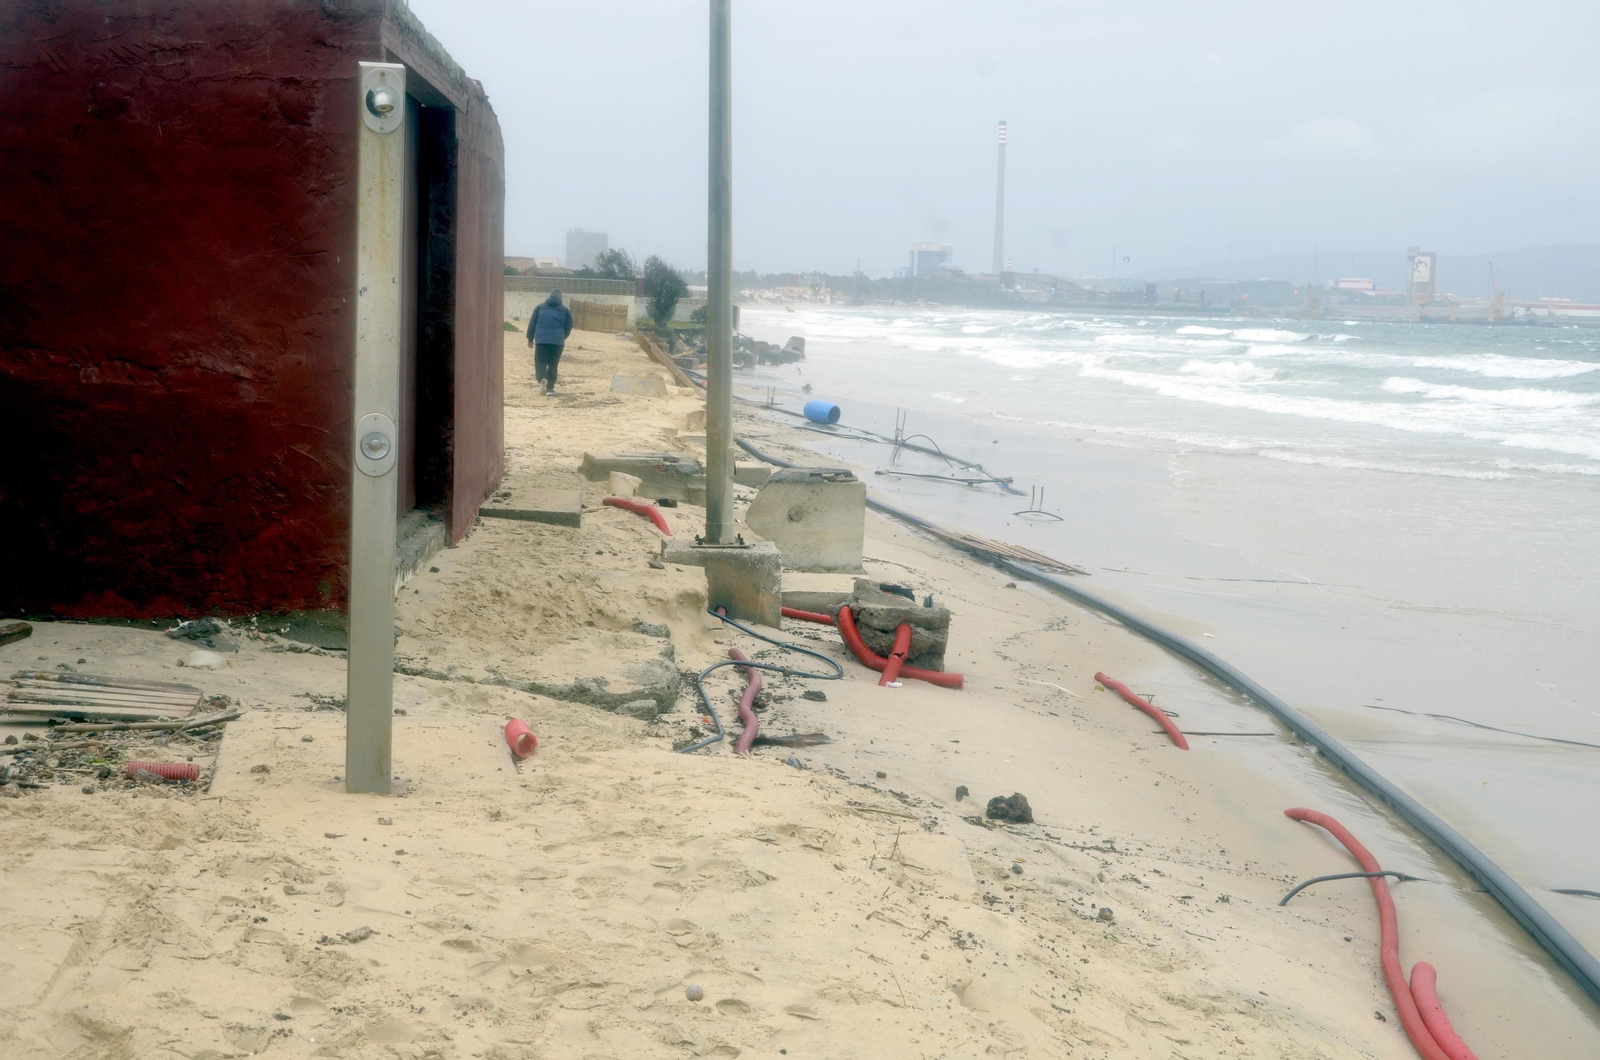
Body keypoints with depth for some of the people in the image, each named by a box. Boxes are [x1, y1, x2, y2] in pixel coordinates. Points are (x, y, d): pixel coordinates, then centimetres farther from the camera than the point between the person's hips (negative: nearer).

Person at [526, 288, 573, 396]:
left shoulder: (540, 307, 7)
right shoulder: (565, 310, 5)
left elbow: (532, 323, 7)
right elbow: (569, 326, 7)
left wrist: (530, 338, 15)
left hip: (541, 340, 0)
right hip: (557, 341, 0)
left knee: (540, 362, 2)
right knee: (553, 364, 11)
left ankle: (542, 378, -28)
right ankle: (550, 388, 11)